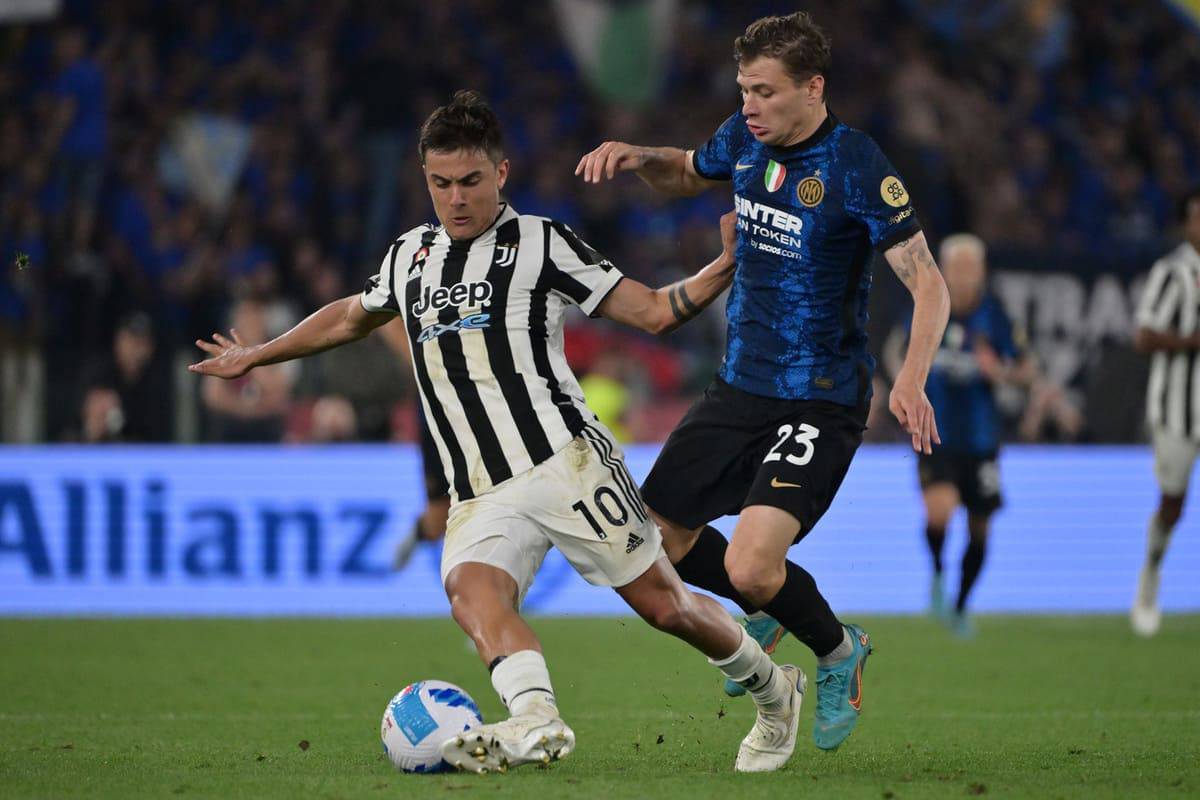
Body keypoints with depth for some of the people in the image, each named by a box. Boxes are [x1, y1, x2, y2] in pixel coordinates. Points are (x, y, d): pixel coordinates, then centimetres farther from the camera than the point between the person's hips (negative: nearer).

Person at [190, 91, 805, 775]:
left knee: (666, 606, -3)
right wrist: (257, 356, 45)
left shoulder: (542, 242, 5)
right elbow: (353, 317, 40)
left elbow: (655, 312, 5)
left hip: (566, 462, -4)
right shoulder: (411, 256, 19)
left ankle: (775, 691, 22)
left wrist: (727, 265, -10)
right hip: (480, 494, 4)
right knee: (471, 589, -28)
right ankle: (536, 719, -49)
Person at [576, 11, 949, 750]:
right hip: (741, 384, 7)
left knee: (749, 568, -20)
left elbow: (928, 282, -20)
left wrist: (912, 380, -35)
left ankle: (839, 653, 11)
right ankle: (772, 612, 36)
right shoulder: (746, 138, 1)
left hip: (821, 403, -7)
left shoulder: (857, 166, -19)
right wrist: (636, 156, 2)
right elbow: (689, 174, 24)